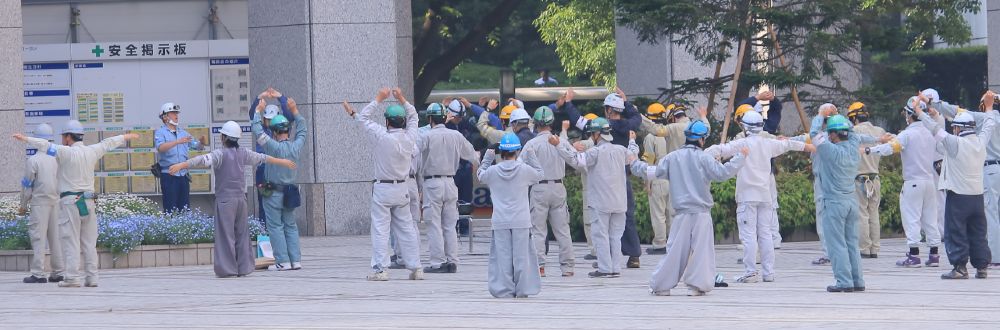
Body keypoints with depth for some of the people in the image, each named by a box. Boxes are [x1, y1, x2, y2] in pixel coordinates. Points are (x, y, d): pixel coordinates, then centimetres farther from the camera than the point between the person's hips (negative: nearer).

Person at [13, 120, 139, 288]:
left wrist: (26, 139, -20)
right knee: (89, 242, 10)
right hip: (89, 201, 6)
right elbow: (108, 143, 25)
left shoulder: (66, 153, -9)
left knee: (71, 241, -5)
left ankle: (72, 277, -10)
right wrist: (126, 137, 41)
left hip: (70, 201, -6)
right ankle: (91, 277, 9)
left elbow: (46, 145, -19)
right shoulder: (91, 151, 9)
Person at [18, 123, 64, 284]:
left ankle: (38, 273, -8)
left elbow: (27, 185, -5)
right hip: (57, 202, 5)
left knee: (38, 237, -4)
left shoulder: (33, 160, -10)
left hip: (40, 203, -5)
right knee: (56, 237, 10)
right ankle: (58, 272, 11)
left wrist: (23, 205, 5)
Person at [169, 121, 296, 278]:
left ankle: (227, 269, -6)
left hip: (225, 199, -6)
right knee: (242, 233, 11)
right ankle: (244, 268, 14)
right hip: (241, 198, 6)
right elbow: (263, 158, 23)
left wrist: (182, 165, -34)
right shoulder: (243, 153, 8)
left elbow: (203, 160, -26)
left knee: (226, 234, -4)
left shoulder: (220, 154, -10)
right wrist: (282, 162, 39)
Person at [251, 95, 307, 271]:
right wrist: (295, 111, 25)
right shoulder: (296, 146, -1)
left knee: (275, 227, -1)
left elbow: (256, 129, -13)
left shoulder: (273, 147, -17)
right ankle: (296, 260, 6)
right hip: (290, 192, 5)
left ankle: (283, 261, -6)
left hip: (273, 193, -5)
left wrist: (259, 111, 0)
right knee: (291, 226, 11)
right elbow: (302, 129, 18)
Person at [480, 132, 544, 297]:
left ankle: (504, 290, 1)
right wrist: (530, 156, 20)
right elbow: (540, 174, 13)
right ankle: (523, 289, 7)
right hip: (521, 222, 0)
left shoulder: (493, 171, -3)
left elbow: (481, 176, 18)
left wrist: (487, 158, 25)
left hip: (500, 222, 0)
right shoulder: (525, 170, -6)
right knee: (521, 256, 5)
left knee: (503, 255, 3)